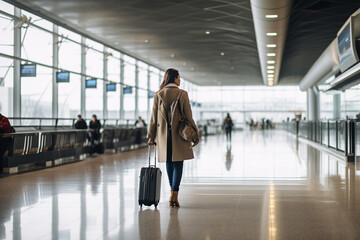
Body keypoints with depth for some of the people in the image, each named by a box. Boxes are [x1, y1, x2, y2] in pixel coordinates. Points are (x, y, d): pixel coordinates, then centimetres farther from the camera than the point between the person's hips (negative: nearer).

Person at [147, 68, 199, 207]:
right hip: (179, 133, -2)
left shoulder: (158, 95, 2)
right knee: (178, 164, 2)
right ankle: (174, 195, -8)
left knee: (169, 163, 14)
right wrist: (195, 135, 3)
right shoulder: (183, 94, -4)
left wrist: (151, 136, 10)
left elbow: (154, 117, 3)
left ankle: (173, 192, 23)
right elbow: (188, 116, -4)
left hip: (163, 134, 3)